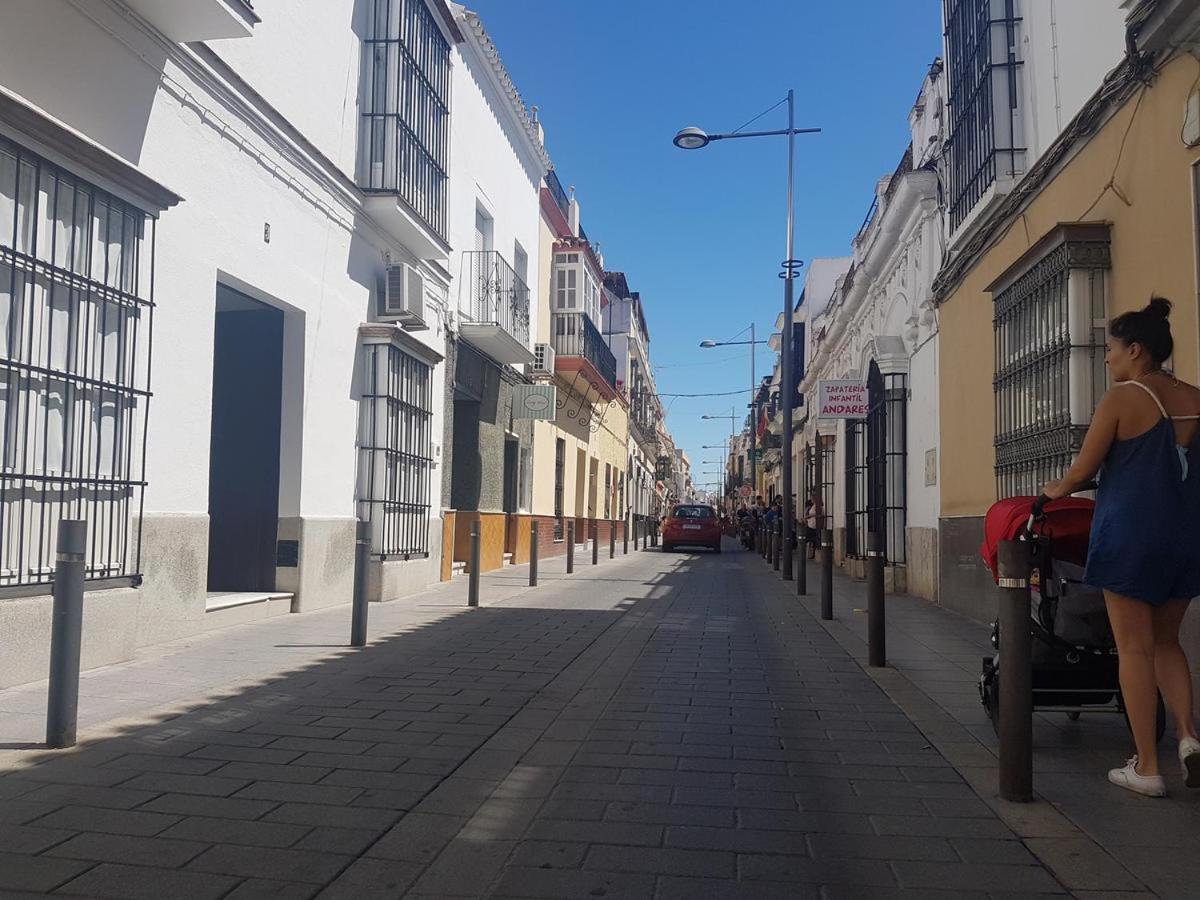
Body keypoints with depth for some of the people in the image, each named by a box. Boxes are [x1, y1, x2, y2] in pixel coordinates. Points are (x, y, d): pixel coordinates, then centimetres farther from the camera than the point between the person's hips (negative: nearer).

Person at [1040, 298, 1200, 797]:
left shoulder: (1122, 397, -10)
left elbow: (1082, 470, -6)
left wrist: (1058, 489, 15)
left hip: (1131, 531, -6)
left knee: (1135, 648, 2)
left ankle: (1146, 766, 6)